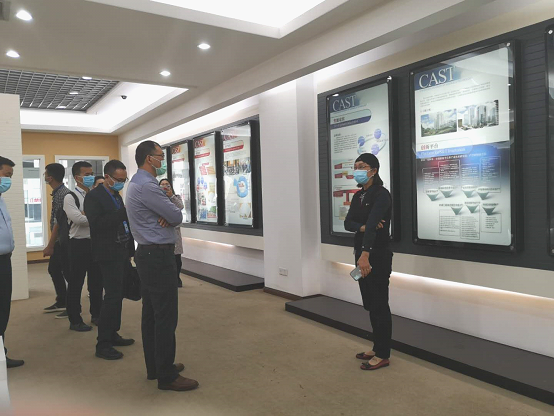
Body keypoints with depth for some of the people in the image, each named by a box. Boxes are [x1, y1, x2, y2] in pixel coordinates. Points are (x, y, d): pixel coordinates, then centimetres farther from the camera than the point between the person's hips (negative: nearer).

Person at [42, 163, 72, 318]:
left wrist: (49, 246, -19)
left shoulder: (62, 194, -19)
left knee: (68, 273, -1)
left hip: (63, 240, -10)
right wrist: (52, 244, 18)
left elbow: (58, 223, -22)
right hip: (59, 241, 10)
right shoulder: (58, 192, 11)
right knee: (53, 269, 18)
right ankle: (61, 302, 30)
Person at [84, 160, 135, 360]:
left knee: (117, 295, 13)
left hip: (121, 252, 8)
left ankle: (112, 334, 24)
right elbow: (97, 224, -23)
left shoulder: (116, 196, 14)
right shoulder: (94, 196, -11)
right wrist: (124, 211, -27)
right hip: (108, 254, -8)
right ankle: (103, 344, -1)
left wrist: (129, 250, 12)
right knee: (113, 296, -9)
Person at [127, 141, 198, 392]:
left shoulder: (138, 183, 16)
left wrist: (167, 216, -9)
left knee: (151, 314, 15)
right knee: (166, 317, -4)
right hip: (158, 256, -11)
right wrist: (171, 216, 6)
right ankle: (167, 376, 5)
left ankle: (154, 367, 27)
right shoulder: (146, 186, -18)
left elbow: (171, 213, 14)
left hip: (148, 254, 11)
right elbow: (177, 216, -16)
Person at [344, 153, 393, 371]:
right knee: (370, 305, 15)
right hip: (362, 253, 9)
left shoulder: (381, 194, -14)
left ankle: (383, 355, 13)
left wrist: (366, 254, -38)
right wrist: (363, 227, -20)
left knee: (379, 305, 1)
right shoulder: (358, 196, 11)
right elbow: (348, 223, 1)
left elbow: (372, 224, -28)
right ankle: (377, 348, 28)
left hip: (378, 255, -8)